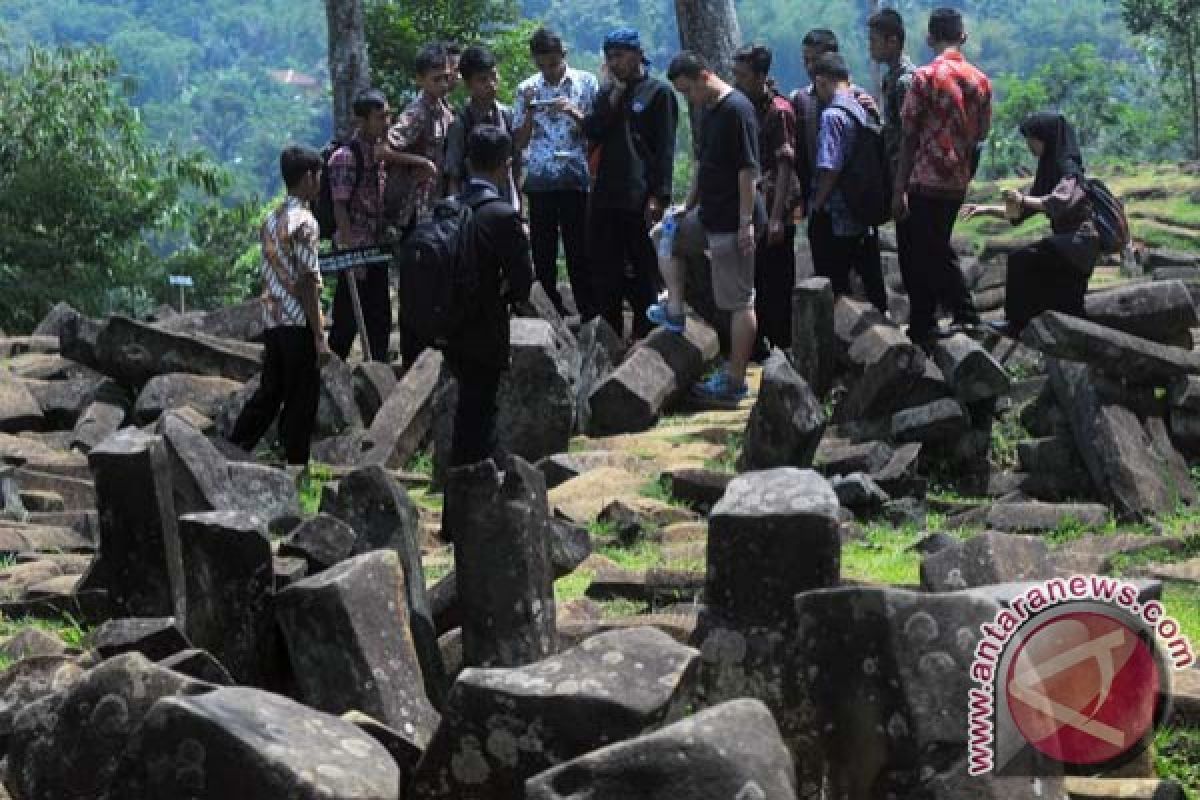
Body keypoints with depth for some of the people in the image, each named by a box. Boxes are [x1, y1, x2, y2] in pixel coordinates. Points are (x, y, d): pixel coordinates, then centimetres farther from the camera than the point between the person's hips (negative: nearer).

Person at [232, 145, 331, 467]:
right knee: (301, 403, 1)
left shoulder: (271, 219, 11)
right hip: (299, 323, -8)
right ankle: (296, 469, 7)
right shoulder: (304, 222, -15)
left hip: (271, 320, 8)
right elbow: (308, 283, -17)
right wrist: (319, 337, -16)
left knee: (268, 395, 15)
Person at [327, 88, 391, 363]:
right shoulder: (346, 157, -16)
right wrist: (349, 253, -20)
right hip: (356, 248, -8)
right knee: (347, 320, -1)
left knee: (380, 319, 13)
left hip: (376, 247, 8)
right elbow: (340, 208, -18)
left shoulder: (378, 151, 9)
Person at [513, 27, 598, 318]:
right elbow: (520, 142, 10)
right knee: (542, 254, 3)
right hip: (539, 182, 2)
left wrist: (575, 113, -14)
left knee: (579, 252, -2)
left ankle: (589, 318, 2)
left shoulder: (587, 83, 3)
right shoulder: (527, 89, 10)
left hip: (575, 179, -2)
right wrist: (529, 111, -6)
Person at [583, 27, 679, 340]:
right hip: (605, 196, 6)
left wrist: (659, 196, -14)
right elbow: (590, 132, 5)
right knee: (604, 278, 9)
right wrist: (613, 100, -6)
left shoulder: (658, 92, -2)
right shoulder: (606, 92, 16)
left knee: (644, 279, 2)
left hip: (640, 201, -6)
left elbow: (665, 149, -7)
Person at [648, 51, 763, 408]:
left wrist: (746, 223, -22)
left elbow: (749, 170, -21)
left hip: (733, 221, -10)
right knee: (665, 236, 24)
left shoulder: (737, 109, -17)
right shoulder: (707, 110, 12)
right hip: (708, 217, 10)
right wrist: (688, 208, 21)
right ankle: (675, 310, 18)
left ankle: (734, 381, -2)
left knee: (739, 302, -5)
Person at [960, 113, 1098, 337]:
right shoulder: (1049, 169, 13)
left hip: (1079, 241, -10)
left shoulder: (1069, 169, -13)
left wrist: (1023, 199, -24)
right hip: (1065, 244, 10)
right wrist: (985, 210, 9)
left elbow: (1058, 202, -32)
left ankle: (1018, 324, -17)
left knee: (1021, 259, -21)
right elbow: (1020, 212, 17)